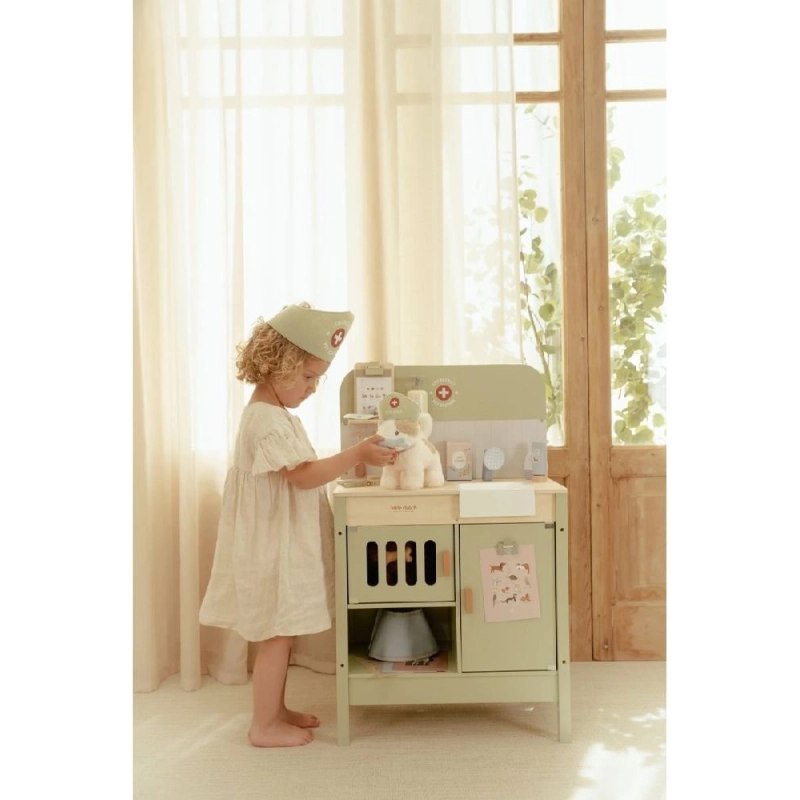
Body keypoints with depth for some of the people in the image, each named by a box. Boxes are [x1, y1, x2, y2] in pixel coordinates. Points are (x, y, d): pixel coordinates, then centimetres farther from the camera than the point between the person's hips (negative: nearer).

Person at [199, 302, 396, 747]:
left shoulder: (276, 414, 13)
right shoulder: (267, 420, -21)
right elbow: (304, 476, -27)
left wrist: (348, 462, 8)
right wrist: (357, 455, -26)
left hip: (286, 543, 10)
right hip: (274, 546, -10)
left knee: (282, 633, 18)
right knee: (278, 635, 1)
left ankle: (277, 710, 32)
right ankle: (265, 726, 15)